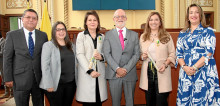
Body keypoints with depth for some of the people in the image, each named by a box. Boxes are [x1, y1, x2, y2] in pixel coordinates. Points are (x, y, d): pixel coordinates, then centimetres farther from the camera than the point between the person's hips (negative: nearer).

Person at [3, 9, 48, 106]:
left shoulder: (43, 35, 5)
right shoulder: (12, 35, -1)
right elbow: (7, 58, -2)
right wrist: (8, 79, -5)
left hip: (39, 79, 2)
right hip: (20, 79, -2)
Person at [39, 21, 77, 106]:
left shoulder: (71, 46, 11)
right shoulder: (48, 45, -6)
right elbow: (45, 66, -11)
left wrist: (76, 81, 8)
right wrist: (49, 85, -16)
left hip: (71, 84, 5)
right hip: (56, 85, -5)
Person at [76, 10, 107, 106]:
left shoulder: (102, 37, 14)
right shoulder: (81, 36, 4)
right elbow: (80, 55, -5)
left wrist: (102, 57, -9)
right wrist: (90, 71, -15)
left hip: (99, 73, 3)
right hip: (86, 74, -3)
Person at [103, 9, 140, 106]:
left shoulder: (134, 35, 8)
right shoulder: (108, 34, 5)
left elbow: (136, 54, 1)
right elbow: (107, 54, -3)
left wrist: (126, 69, -10)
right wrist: (117, 69, -14)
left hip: (130, 73, 1)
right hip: (114, 74, -1)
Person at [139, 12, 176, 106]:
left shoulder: (166, 37, 3)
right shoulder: (143, 37, 11)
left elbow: (172, 54, 2)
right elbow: (140, 53, 18)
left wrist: (165, 64, -14)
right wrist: (142, 56, -4)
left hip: (161, 72, -3)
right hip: (147, 72, 3)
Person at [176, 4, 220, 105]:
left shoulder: (208, 31, 3)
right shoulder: (182, 34, 13)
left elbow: (209, 52, -7)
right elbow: (178, 53, 8)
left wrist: (194, 68, -15)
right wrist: (184, 67, -10)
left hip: (204, 72, -3)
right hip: (186, 72, 3)